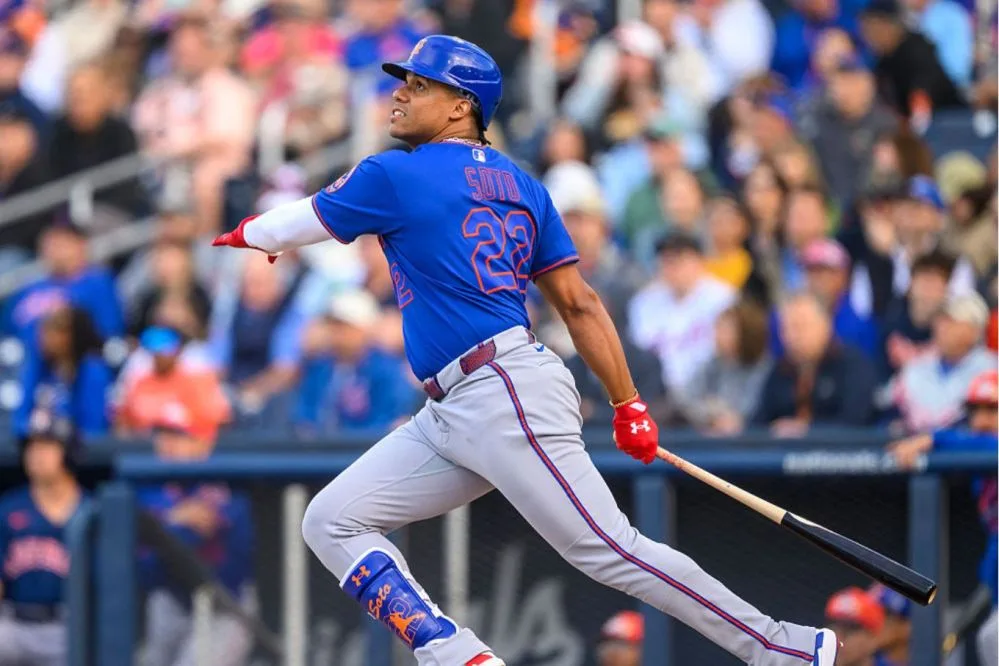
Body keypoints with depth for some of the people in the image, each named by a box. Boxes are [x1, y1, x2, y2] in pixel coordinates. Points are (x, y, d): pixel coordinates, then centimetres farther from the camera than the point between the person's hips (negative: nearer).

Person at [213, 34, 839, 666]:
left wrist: (249, 234, 31)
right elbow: (579, 302, 13)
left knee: (611, 550, -12)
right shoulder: (521, 186, 17)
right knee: (333, 523, 6)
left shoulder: (394, 177, -5)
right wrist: (629, 403, 12)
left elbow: (298, 225, 9)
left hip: (507, 395, -10)